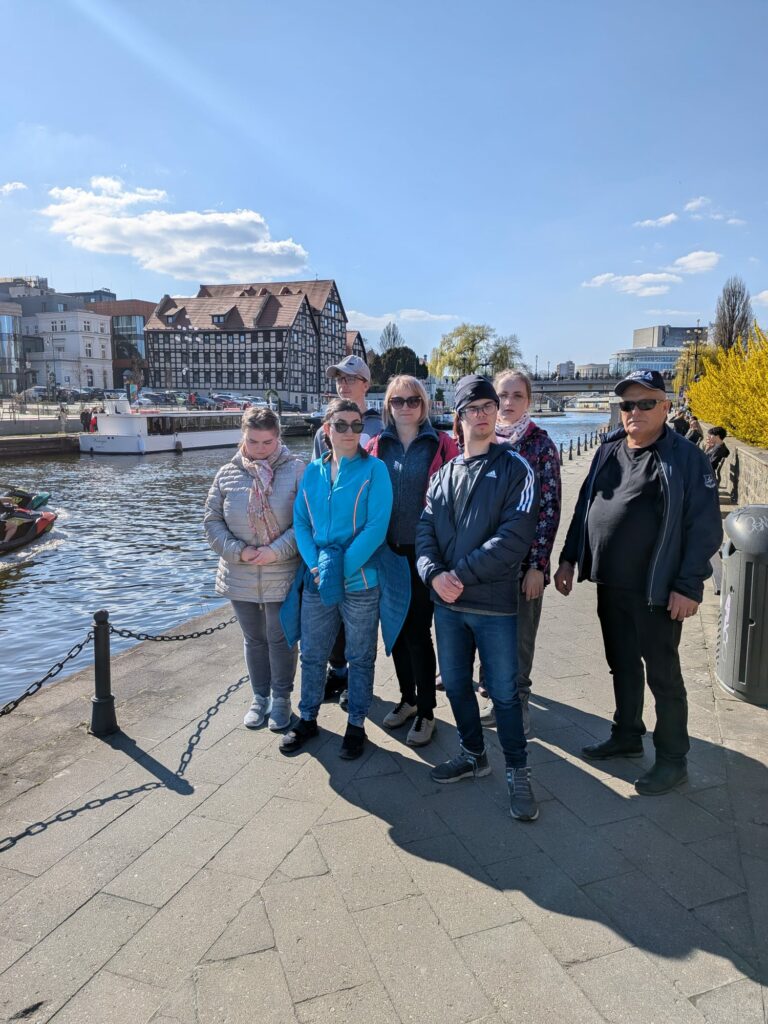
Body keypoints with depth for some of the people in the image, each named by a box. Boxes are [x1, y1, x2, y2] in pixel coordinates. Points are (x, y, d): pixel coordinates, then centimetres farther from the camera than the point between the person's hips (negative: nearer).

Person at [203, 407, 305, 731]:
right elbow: (212, 521, 3)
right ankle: (260, 696, 36)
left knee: (280, 639, 9)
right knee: (253, 639, 17)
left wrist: (278, 550, -21)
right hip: (240, 576, 3)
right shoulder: (227, 474, 1)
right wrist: (238, 551, -12)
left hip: (283, 575, -3)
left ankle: (281, 698, 29)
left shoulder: (296, 470, -8)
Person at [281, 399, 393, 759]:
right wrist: (316, 566, -10)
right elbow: (300, 522, 5)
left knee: (360, 658, 11)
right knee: (312, 654, 15)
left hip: (360, 581, -3)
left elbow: (376, 527, -14)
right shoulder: (313, 471, 6)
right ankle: (307, 718, 33)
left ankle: (356, 725, 27)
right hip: (316, 581, 4)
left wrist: (341, 568, -18)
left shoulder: (374, 469, -6)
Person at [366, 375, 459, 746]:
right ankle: (407, 698, 33)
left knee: (418, 631, -1)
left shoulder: (441, 444, -3)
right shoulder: (376, 445, 7)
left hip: (423, 552, -4)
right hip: (386, 551, 4)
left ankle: (426, 712, 16)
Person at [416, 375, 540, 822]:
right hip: (446, 601, 5)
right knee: (456, 683, 17)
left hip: (494, 604, -5)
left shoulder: (514, 467, -6)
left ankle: (518, 771, 25)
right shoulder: (445, 473, 10)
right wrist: (434, 574, -14)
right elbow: (425, 529, 5)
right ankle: (473, 754, 38)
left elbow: (515, 536, -16)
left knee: (504, 691, 5)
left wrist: (461, 574, -18)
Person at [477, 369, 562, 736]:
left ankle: (518, 698, 25)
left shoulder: (541, 445, -4)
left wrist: (538, 565, -11)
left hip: (523, 559, -3)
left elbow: (549, 508, -6)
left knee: (520, 634, 7)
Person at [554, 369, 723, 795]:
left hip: (656, 592, -6)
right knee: (622, 665, 19)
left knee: (662, 674, 6)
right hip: (609, 587, 6)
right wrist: (568, 558, 10)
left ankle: (672, 759, 21)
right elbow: (583, 509, 14)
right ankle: (627, 735, 36)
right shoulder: (608, 452, 9)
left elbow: (705, 528, -12)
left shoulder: (686, 458, -9)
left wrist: (689, 586, -17)